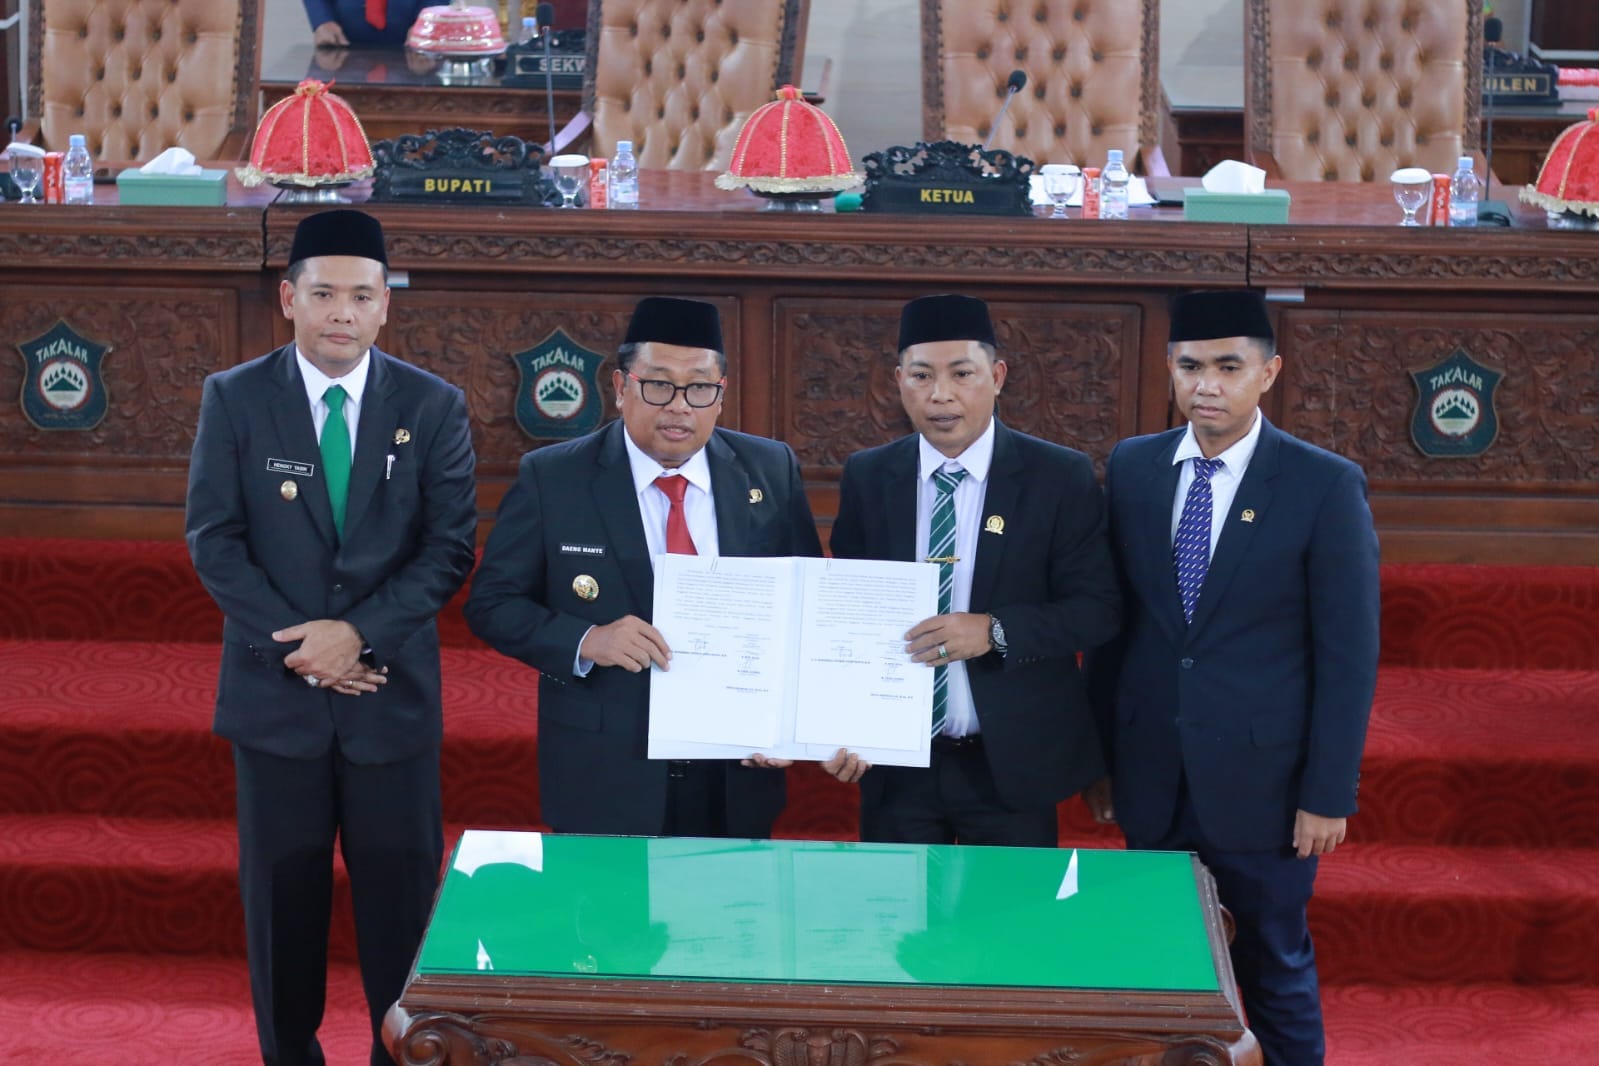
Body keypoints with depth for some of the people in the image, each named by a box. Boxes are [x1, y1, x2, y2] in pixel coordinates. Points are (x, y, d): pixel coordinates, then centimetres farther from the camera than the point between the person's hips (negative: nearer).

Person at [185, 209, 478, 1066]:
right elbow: (214, 539, -3)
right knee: (282, 897, 7)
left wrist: (360, 632, -15)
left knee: (401, 895, 3)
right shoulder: (233, 399, 0)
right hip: (275, 694, 0)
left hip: (392, 691, 0)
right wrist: (296, 645, -12)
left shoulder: (433, 406, 1)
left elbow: (450, 547, -3)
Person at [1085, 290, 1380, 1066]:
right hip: (1151, 779, 3)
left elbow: (1349, 654, -8)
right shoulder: (1132, 468, 3)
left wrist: (1328, 795, -10)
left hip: (1260, 782, -3)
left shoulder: (1326, 486, -9)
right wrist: (1098, 756, 7)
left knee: (1276, 972, 8)